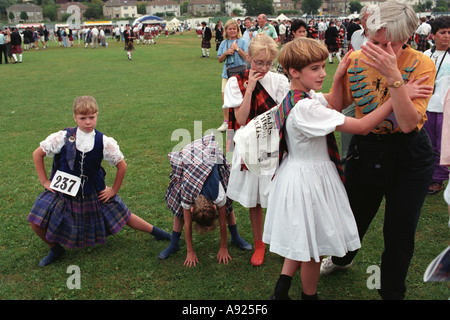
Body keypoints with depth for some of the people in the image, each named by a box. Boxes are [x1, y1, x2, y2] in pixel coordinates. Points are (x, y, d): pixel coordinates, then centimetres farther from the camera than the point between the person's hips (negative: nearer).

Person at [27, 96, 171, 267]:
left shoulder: (104, 142, -13)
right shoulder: (63, 137, -14)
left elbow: (122, 166, 0)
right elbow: (37, 154, -2)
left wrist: (114, 190, 3)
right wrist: (44, 181, -1)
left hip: (94, 193, 0)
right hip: (63, 191, 0)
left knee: (122, 216, 9)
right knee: (36, 220, -14)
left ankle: (155, 232, 34)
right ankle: (55, 248, 15)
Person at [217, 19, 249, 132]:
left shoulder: (243, 42, 0)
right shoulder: (224, 43, 9)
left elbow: (246, 57, -8)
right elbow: (220, 59, 10)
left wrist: (237, 48, -13)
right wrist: (226, 53, -8)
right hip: (227, 73, 3)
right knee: (225, 96, -1)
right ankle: (226, 122, 9)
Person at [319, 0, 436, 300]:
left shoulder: (421, 65, -18)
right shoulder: (355, 60, -9)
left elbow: (408, 123, -27)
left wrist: (393, 76, -36)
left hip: (410, 156, -2)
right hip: (366, 151, 3)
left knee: (399, 231, 9)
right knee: (355, 216, 23)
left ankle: (392, 292, 36)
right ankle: (341, 258, 56)